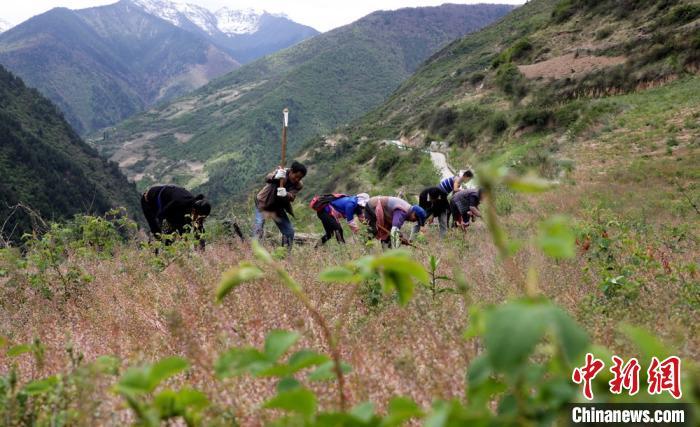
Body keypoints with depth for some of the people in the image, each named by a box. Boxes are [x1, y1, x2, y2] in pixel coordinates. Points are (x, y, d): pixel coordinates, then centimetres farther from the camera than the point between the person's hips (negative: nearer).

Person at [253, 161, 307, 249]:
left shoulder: (298, 185, -13)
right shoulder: (281, 172, -20)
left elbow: (291, 198, -25)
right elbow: (267, 179, -35)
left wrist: (284, 193, -47)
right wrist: (276, 176, -57)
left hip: (278, 209, 4)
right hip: (263, 204, -4)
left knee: (290, 232, 2)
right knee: (259, 227, -21)